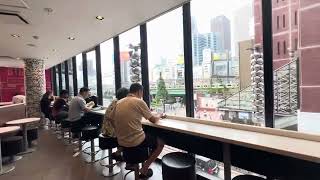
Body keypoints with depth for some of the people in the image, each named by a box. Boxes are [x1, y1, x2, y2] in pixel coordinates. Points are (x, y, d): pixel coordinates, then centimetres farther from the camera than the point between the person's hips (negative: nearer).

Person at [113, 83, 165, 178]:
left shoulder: (119, 102, 7)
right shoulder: (139, 101, -12)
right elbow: (153, 120, -4)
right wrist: (159, 115, 16)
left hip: (121, 141, 7)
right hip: (134, 141, -7)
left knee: (146, 136, 35)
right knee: (160, 143, 15)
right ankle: (144, 169, 16)